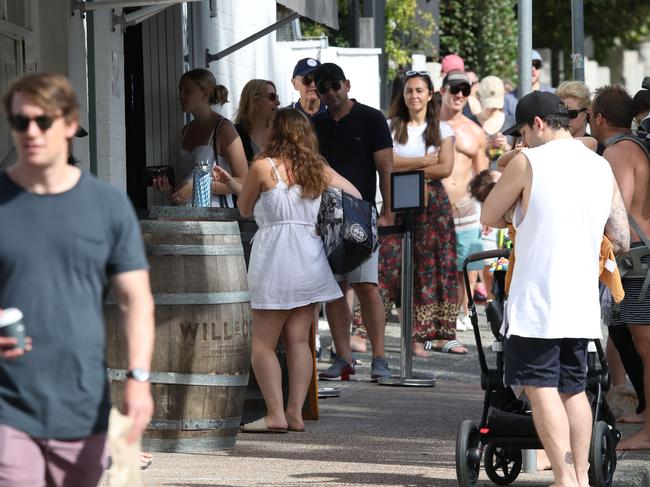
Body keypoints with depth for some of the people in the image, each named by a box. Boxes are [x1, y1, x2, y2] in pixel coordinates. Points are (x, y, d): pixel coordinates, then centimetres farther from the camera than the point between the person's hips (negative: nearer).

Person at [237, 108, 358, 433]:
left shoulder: (263, 167, -5)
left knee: (263, 344, 0)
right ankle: (295, 413, 5)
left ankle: (275, 414, -10)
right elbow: (356, 196, 22)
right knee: (299, 341, 8)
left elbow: (244, 209, 6)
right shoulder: (319, 169, 10)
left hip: (274, 259, -5)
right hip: (310, 258, 5)